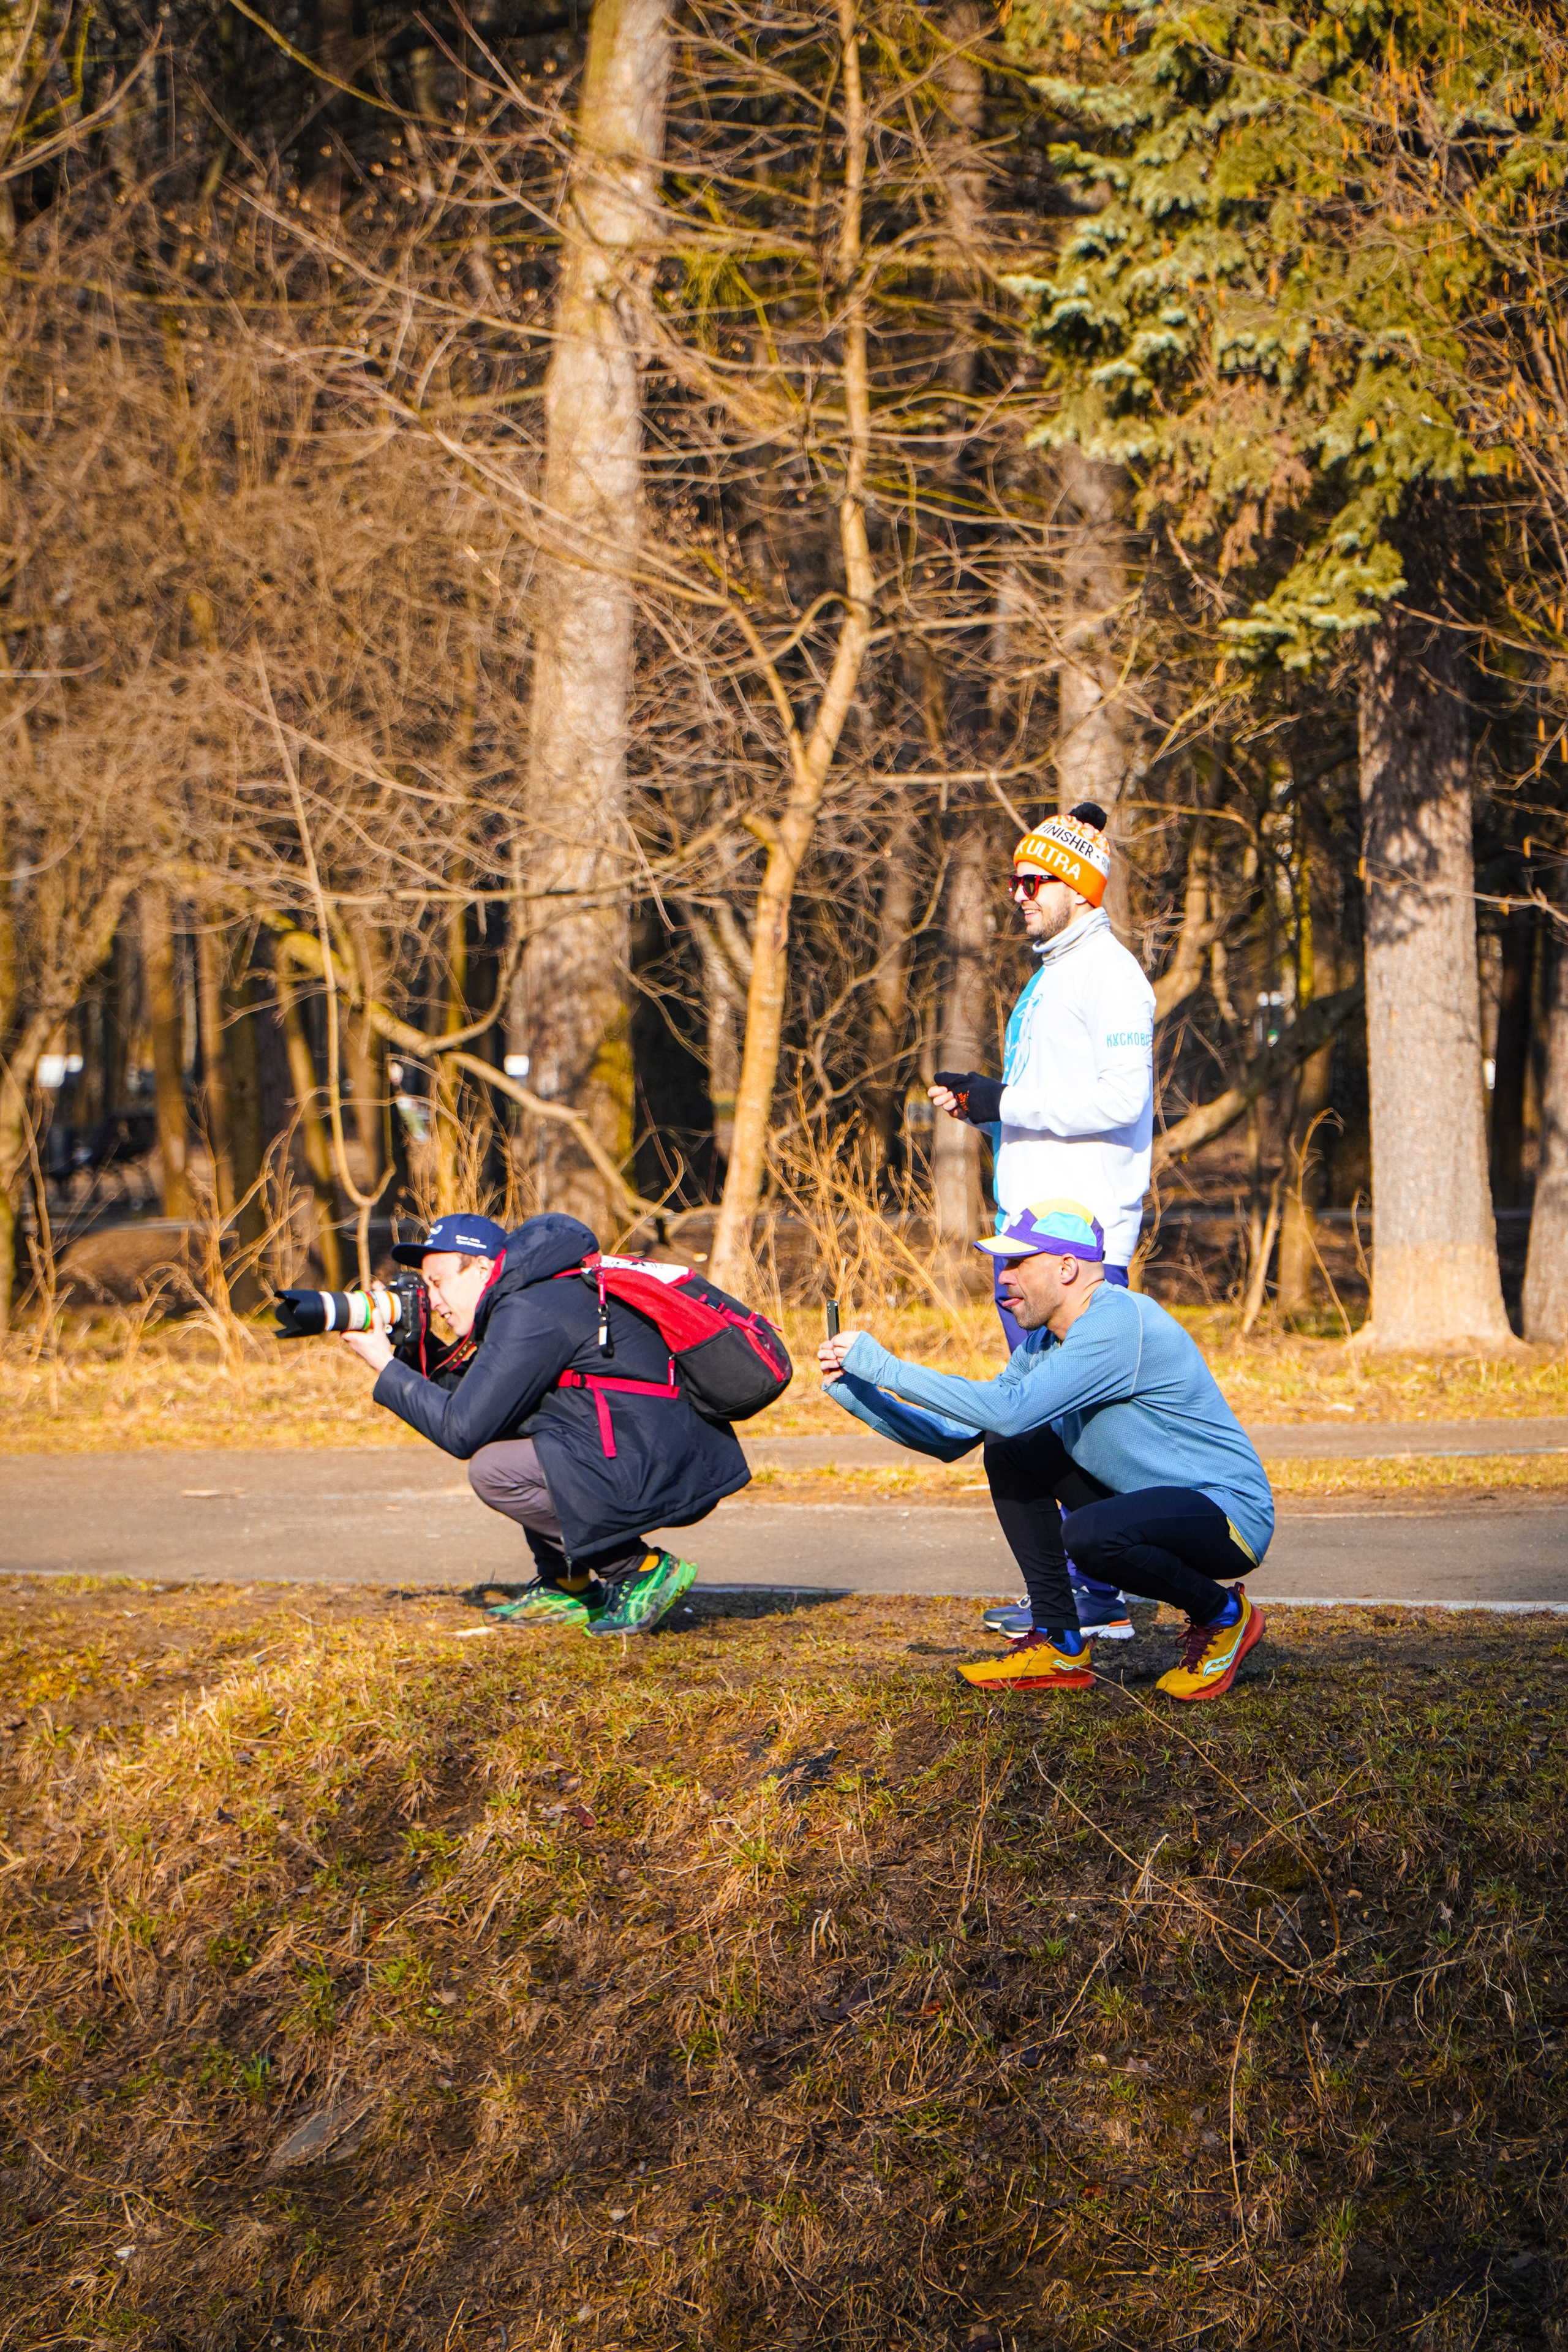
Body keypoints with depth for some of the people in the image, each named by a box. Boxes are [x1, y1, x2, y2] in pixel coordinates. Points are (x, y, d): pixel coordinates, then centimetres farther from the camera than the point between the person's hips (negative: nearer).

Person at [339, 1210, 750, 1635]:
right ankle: (567, 1588, 20)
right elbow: (475, 1396, 24)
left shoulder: (530, 1313, -15)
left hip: (663, 1479, -10)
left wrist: (387, 1368, -4)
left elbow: (462, 1430, -15)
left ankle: (642, 1570, -7)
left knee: (493, 1469, -15)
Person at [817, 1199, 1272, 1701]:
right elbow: (954, 1439, 12)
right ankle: (1060, 1646, 5)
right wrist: (855, 1391, 2)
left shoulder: (1118, 1323, -22)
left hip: (1230, 1513, -9)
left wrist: (885, 1366, -26)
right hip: (1148, 1502, 9)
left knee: (1089, 1534, -35)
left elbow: (1009, 1410, -31)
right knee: (1009, 1450, 3)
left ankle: (1222, 1613, -5)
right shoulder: (1045, 1342, 7)